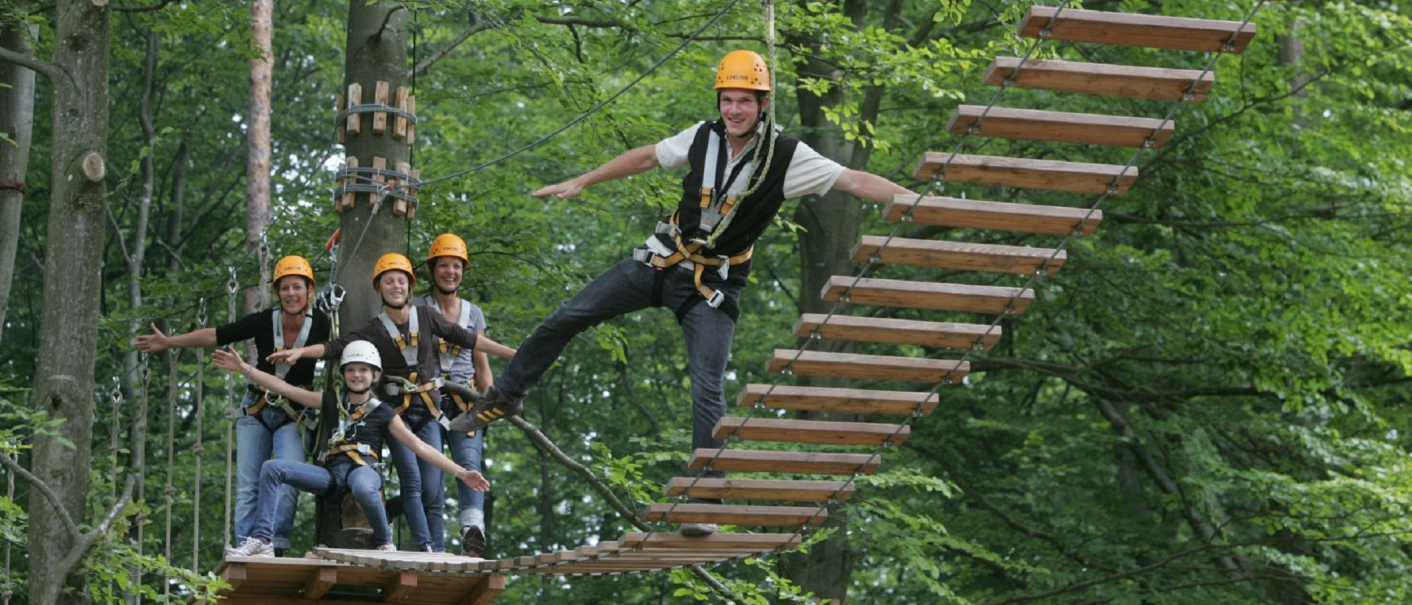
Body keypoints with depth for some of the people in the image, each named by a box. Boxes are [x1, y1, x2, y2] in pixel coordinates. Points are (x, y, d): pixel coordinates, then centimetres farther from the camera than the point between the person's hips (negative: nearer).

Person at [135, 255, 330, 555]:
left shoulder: (321, 324, -16)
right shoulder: (263, 322, -12)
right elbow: (215, 335, -4)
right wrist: (169, 342, 0)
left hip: (294, 415, -2)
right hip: (256, 410, 2)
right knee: (248, 485, -1)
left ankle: (276, 547, -20)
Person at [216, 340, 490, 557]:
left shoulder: (383, 413, 10)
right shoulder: (331, 401, 19)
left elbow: (419, 447, 6)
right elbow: (285, 389, 17)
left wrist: (460, 472, -3)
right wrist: (244, 368, 11)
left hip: (364, 469, -4)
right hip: (331, 473, 4)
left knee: (363, 488, -43)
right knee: (273, 468, -16)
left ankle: (385, 542, -16)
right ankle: (261, 540, -25)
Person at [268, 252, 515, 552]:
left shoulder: (425, 317, 4)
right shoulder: (374, 329, -1)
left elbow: (465, 338, 9)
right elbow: (337, 347, -12)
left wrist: (512, 353, 11)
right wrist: (300, 351, -28)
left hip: (428, 410, 1)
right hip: (396, 411, -1)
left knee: (432, 487, -5)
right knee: (411, 478, -17)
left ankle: (437, 552, -2)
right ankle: (424, 549, -18)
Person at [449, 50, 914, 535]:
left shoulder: (787, 157, -15)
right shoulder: (704, 138, -4)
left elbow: (854, 182, -21)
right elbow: (646, 157, 11)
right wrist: (581, 182, 18)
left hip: (714, 285, -4)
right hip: (662, 260, 4)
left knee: (708, 388, -15)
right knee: (566, 318, 1)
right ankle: (505, 397, 22)